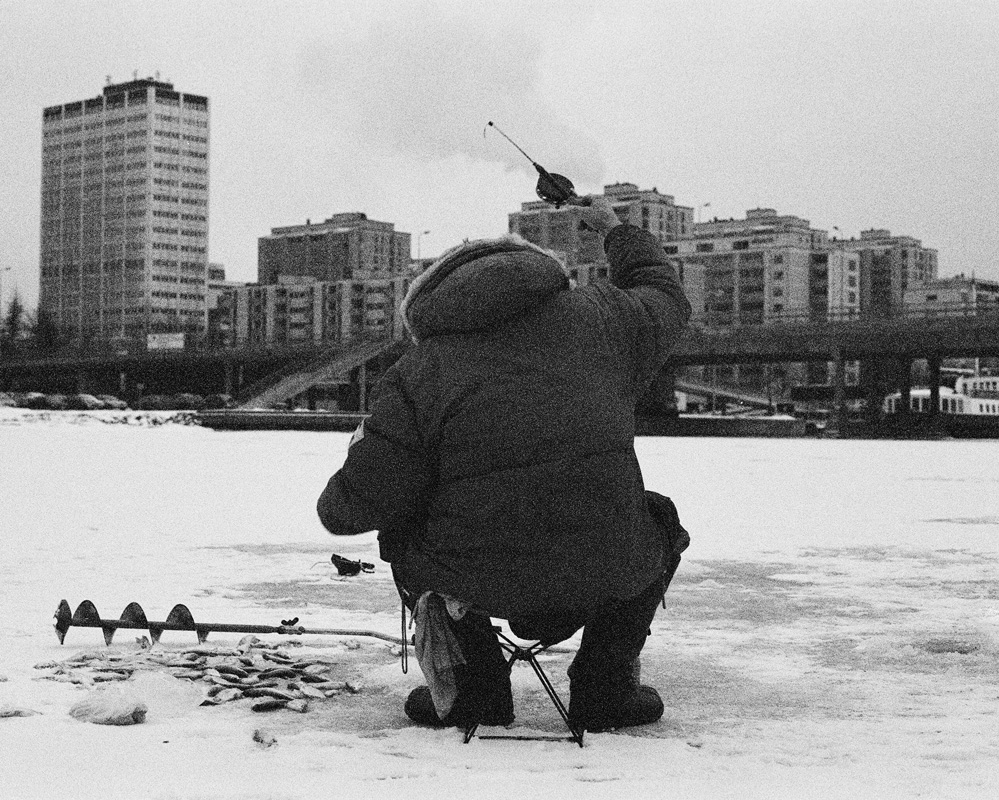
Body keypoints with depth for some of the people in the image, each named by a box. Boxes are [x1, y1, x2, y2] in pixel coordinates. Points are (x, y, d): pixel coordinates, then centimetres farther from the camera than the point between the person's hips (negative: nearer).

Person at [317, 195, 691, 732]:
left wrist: (334, 502, 23)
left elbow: (352, 508, -2)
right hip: (609, 575, 1)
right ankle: (605, 683, 19)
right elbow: (664, 298, 32)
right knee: (659, 525, 34)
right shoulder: (596, 316, 8)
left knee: (404, 532, 30)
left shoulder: (421, 369, 1)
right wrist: (615, 230, 49)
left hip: (479, 583, -1)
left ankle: (472, 685, 18)